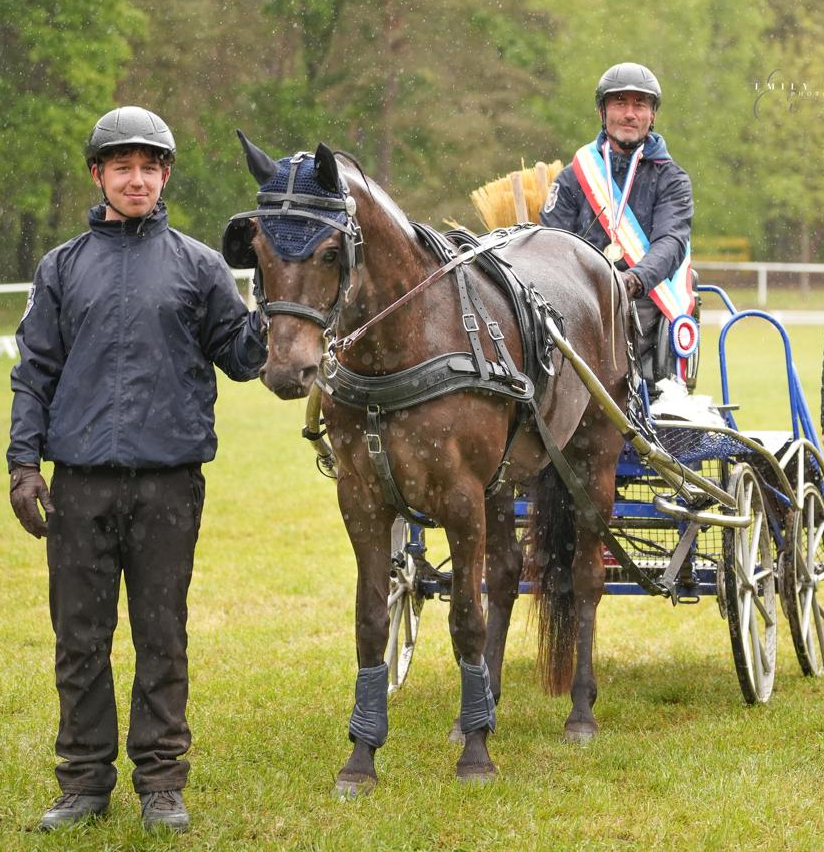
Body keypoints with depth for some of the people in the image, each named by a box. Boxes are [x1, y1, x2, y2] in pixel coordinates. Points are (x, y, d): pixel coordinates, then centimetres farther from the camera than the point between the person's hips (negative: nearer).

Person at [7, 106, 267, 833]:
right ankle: (85, 780, 15)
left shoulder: (197, 266, 7)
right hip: (80, 484, 1)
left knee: (163, 636, 4)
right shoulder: (63, 268, 10)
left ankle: (162, 782, 12)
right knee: (80, 636, 5)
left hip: (168, 484, -1)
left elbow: (239, 356, 8)